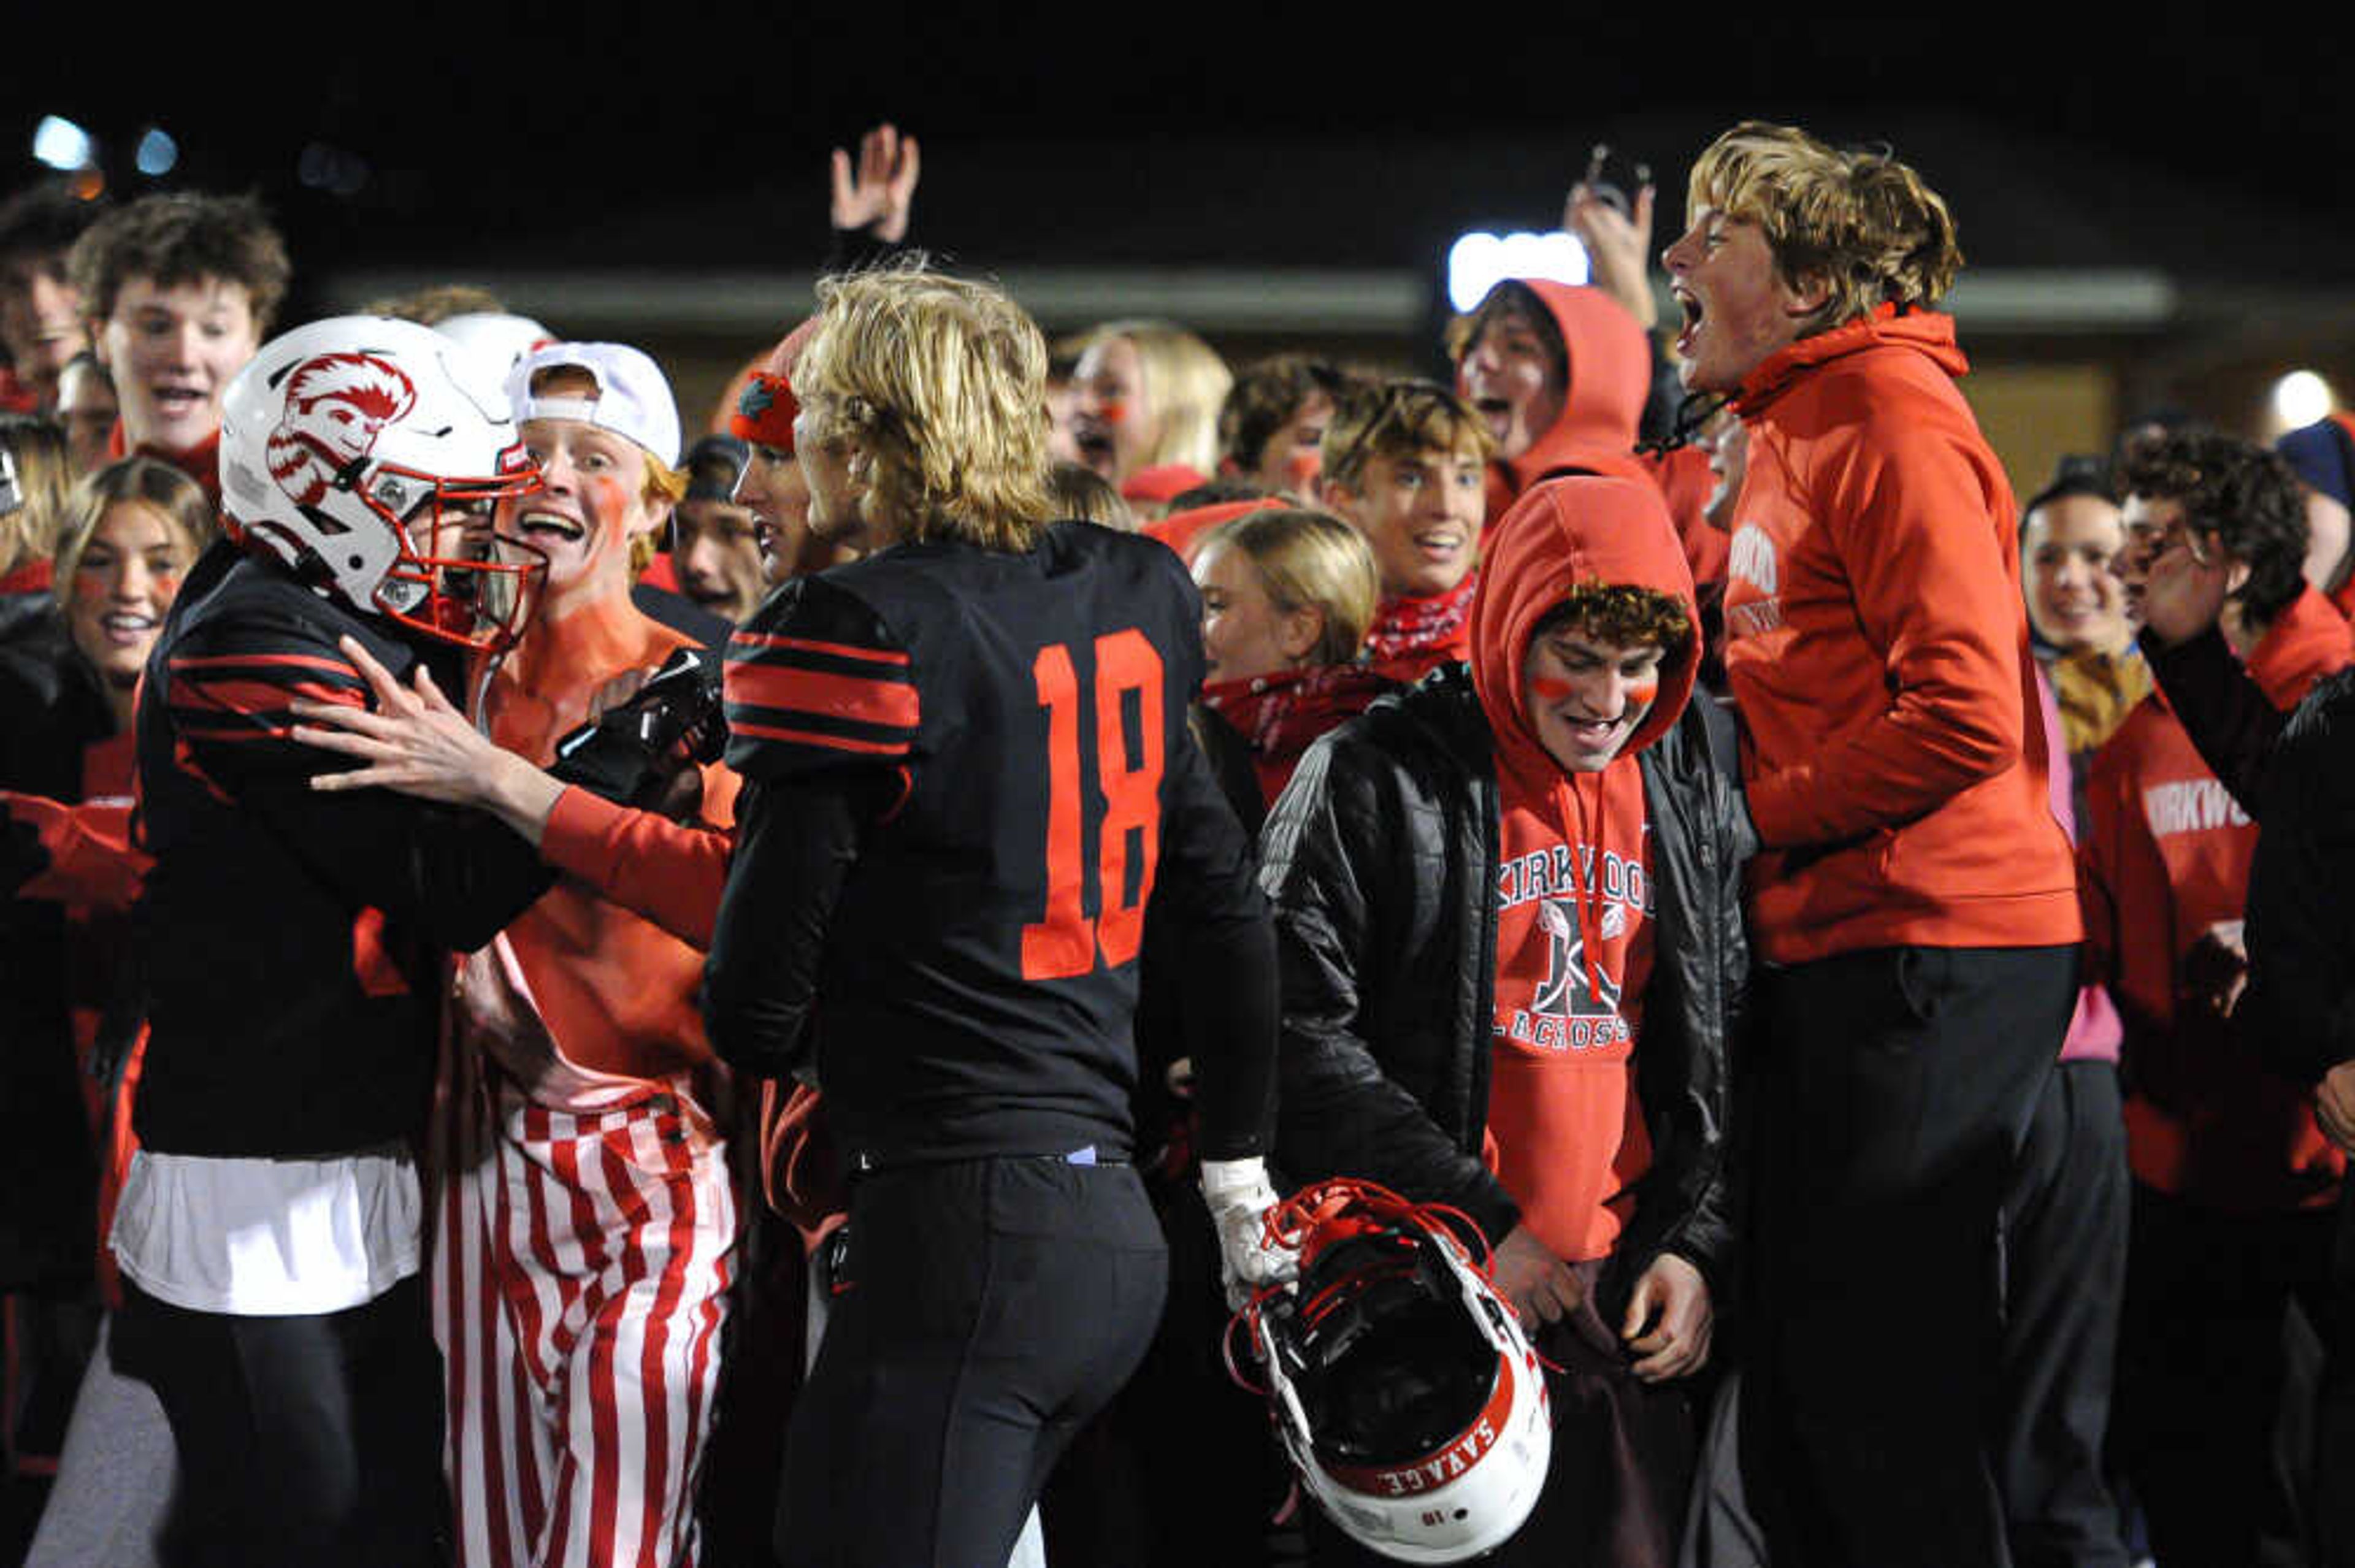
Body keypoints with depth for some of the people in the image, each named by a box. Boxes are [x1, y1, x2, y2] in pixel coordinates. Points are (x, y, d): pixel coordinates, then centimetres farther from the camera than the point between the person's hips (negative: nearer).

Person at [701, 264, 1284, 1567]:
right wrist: (1237, 1169, 28)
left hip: (956, 1227, -8)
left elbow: (754, 1010, -8)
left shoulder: (852, 634, -10)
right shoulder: (1120, 608, 10)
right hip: (1116, 1233, 8)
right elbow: (1225, 911, 18)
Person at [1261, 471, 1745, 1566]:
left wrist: (1699, 1247, 3)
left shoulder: (1692, 791, 11)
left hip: (1628, 1297, 4)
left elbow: (1728, 1050, 15)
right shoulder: (1377, 776, -5)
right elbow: (1300, 1035, -10)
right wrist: (1479, 1226, -12)